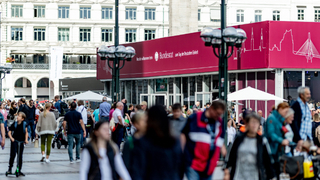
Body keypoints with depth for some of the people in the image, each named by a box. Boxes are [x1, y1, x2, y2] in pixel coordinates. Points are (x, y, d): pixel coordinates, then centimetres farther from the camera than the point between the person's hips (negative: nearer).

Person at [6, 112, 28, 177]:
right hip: (14, 141, -2)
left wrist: (26, 139, 0)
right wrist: (11, 138, -13)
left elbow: (26, 132, 9)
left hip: (21, 142, 2)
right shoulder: (14, 124, -5)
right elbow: (9, 132, 2)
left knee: (20, 157, 7)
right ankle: (10, 169, 1)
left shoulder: (24, 124, -2)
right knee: (12, 155, -8)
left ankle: (19, 170, 16)